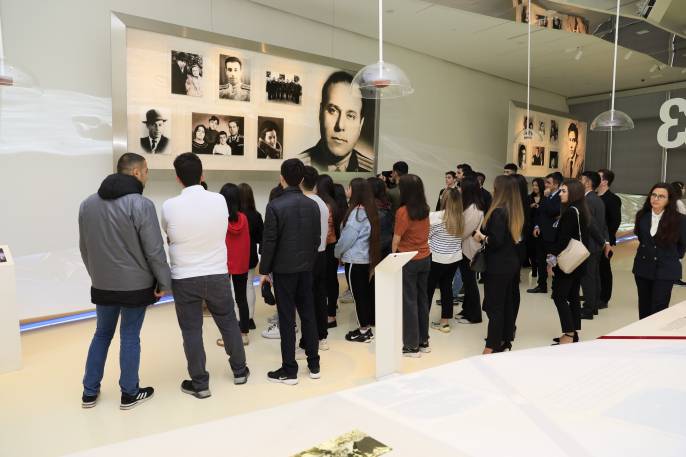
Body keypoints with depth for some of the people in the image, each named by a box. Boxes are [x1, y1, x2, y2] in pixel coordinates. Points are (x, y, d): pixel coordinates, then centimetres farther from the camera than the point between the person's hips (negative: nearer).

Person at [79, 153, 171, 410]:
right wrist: (164, 282, -7)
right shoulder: (141, 205, -17)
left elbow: (84, 247, 11)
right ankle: (129, 394, 19)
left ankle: (89, 392, 27)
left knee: (102, 334, 19)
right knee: (130, 337, 6)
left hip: (102, 285, 5)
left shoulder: (87, 204, 4)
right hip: (135, 285, -5)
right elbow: (154, 251, -17)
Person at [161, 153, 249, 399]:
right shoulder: (220, 200, -6)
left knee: (191, 330, 9)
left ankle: (199, 383, 18)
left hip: (184, 278, -2)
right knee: (229, 322, 17)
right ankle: (239, 371, 31)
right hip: (218, 275, 2)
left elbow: (168, 236, 8)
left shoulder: (169, 206, -11)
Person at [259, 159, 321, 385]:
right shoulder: (312, 205, 1)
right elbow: (317, 238, 6)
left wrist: (264, 270, -2)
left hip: (283, 269, -5)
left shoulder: (275, 206, -13)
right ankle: (314, 365, 21)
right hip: (306, 268, 5)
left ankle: (289, 370, 9)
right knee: (308, 314, 12)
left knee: (287, 319, 2)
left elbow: (269, 242, -12)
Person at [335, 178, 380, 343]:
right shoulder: (368, 209, 7)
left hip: (354, 259, -9)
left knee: (358, 294, 1)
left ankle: (363, 331, 10)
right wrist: (342, 252, 17)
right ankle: (366, 328, 24)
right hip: (366, 258, 9)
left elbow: (347, 238, -17)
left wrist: (338, 252, 1)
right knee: (365, 292, 14)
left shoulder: (357, 212, -20)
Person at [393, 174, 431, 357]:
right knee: (422, 299, 15)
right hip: (425, 257, 6)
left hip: (408, 260, -6)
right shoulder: (425, 209, 2)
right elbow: (424, 233, 8)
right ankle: (424, 341, 25)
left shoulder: (403, 211, -17)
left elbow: (397, 239, -12)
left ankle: (412, 346, 11)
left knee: (409, 301, 3)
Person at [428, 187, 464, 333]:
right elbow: (460, 238, 8)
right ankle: (445, 321, 18)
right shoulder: (461, 218, -2)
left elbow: (426, 235, -7)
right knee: (447, 287, 13)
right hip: (455, 258, 5)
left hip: (437, 259, -5)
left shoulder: (435, 216, -18)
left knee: (429, 288, 8)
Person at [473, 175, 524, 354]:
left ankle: (492, 346, 2)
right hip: (512, 263, 9)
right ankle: (506, 339, 26)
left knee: (494, 306, -3)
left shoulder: (498, 212, -18)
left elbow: (496, 241, -25)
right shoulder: (516, 211, 8)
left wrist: (481, 237, -8)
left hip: (498, 266, -9)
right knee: (507, 303, 16)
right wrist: (486, 235, 12)